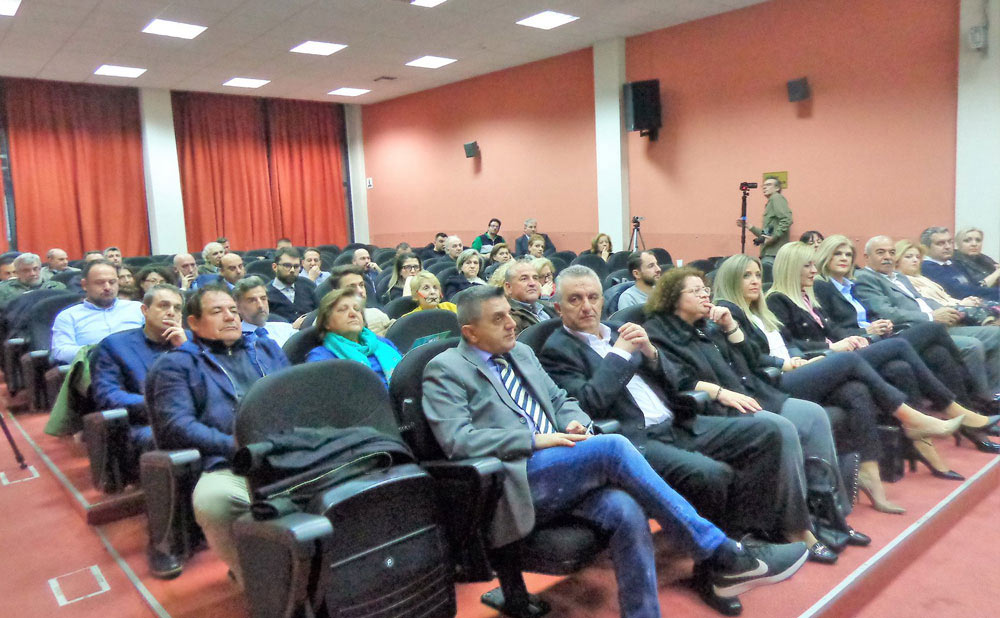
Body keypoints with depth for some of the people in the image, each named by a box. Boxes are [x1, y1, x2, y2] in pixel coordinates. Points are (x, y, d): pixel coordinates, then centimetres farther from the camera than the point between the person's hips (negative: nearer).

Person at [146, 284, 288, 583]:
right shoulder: (176, 364, 14)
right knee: (212, 500, -37)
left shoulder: (266, 347, 27)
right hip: (230, 466, -2)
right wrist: (236, 446, -13)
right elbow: (177, 426, -1)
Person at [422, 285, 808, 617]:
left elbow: (561, 400, 24)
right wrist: (534, 440, -17)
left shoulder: (520, 353, 20)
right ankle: (720, 555, -21)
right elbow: (456, 439, -12)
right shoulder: (444, 370, -1)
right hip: (512, 484, -6)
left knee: (626, 512, -26)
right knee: (612, 447, -28)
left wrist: (575, 423, -1)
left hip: (559, 473, 7)